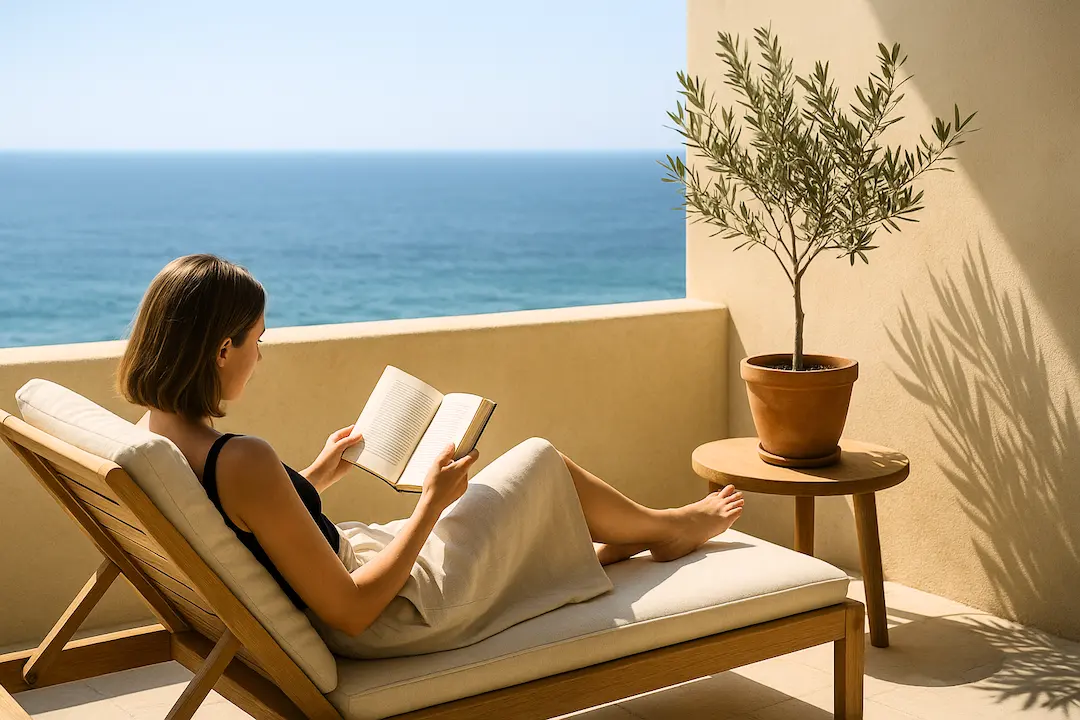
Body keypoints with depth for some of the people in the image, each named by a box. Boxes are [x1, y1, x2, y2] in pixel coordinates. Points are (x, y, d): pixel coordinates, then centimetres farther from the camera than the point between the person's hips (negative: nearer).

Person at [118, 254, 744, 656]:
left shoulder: (152, 434, -7)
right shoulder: (244, 462, -35)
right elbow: (352, 612, -29)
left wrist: (315, 477, 14)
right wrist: (432, 502, -20)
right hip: (398, 611, -8)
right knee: (544, 464, 13)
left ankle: (620, 542, 56)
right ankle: (667, 527, 42)